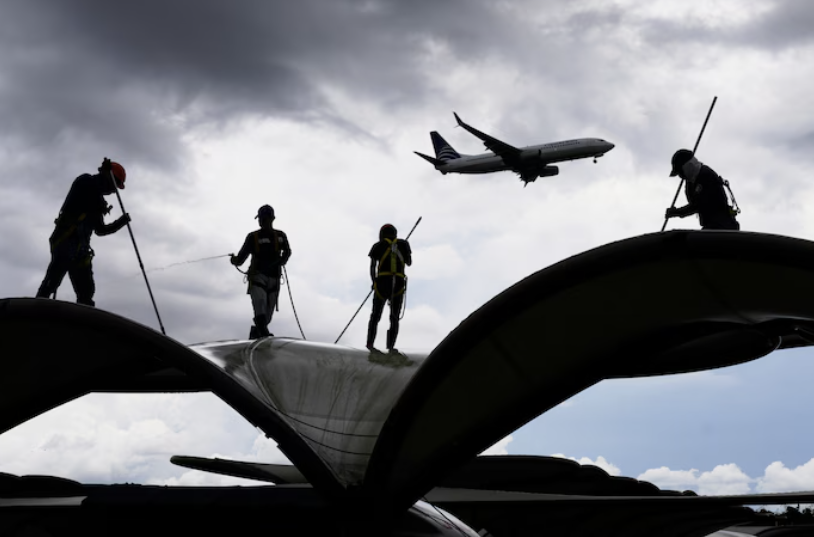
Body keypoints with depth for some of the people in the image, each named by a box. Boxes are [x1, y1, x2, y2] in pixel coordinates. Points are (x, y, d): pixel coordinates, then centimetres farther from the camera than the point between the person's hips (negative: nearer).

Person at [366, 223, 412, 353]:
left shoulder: (378, 246, 7)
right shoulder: (403, 244, 10)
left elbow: (372, 266, 1)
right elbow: (409, 263, 20)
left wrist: (373, 282, 12)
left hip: (382, 282, 0)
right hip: (399, 283, 0)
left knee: (375, 315, 12)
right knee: (394, 317, 8)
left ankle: (370, 343, 6)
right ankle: (391, 346, -3)